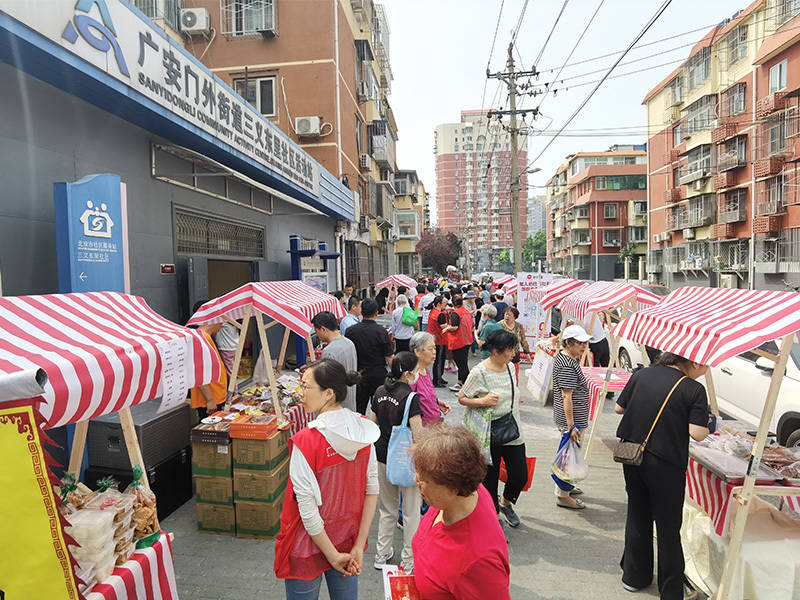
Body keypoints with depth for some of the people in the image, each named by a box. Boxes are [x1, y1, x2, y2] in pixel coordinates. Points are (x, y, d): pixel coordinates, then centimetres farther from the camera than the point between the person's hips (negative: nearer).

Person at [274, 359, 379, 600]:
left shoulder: (306, 441, -27)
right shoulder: (363, 430, -11)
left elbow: (307, 509, -22)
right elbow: (372, 490, -6)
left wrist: (333, 556, -10)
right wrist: (359, 547, -2)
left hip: (311, 544, -5)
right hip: (348, 539, 5)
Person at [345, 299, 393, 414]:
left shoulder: (350, 330, -5)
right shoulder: (381, 331, -13)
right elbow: (389, 358, -11)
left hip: (358, 375, 2)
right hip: (378, 375, -2)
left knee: (359, 410, 10)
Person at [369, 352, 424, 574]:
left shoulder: (380, 392, 0)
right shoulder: (411, 397, -20)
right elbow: (417, 435, -21)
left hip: (383, 457, 6)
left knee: (387, 509, 22)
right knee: (411, 511, 11)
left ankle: (382, 554, 33)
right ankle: (408, 561, 22)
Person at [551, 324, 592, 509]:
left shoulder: (565, 357, 5)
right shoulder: (567, 366, -25)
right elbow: (567, 397, -26)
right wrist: (571, 426, -25)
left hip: (574, 416, 11)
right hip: (570, 417, -11)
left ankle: (565, 485, 40)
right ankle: (562, 495, 14)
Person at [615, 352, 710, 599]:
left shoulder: (641, 374, 0)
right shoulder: (694, 390, -13)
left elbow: (618, 408, 6)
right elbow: (697, 433, -17)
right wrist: (707, 424, 4)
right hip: (666, 464, -4)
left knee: (637, 517, 20)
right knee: (668, 528, 12)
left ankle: (634, 577, 34)